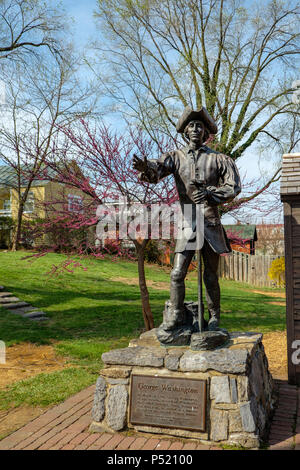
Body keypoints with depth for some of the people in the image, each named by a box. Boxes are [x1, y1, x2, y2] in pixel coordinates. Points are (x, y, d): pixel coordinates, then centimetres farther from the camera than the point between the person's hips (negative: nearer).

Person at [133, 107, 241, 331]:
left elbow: (234, 187, 0)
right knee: (177, 273, -6)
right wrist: (145, 167, -38)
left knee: (211, 276, 7)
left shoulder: (218, 159, 4)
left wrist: (209, 193, -17)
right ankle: (176, 315, 7)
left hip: (211, 224, -1)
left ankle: (215, 316, 23)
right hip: (187, 224, 1)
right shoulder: (177, 156, 6)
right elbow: (158, 168, -13)